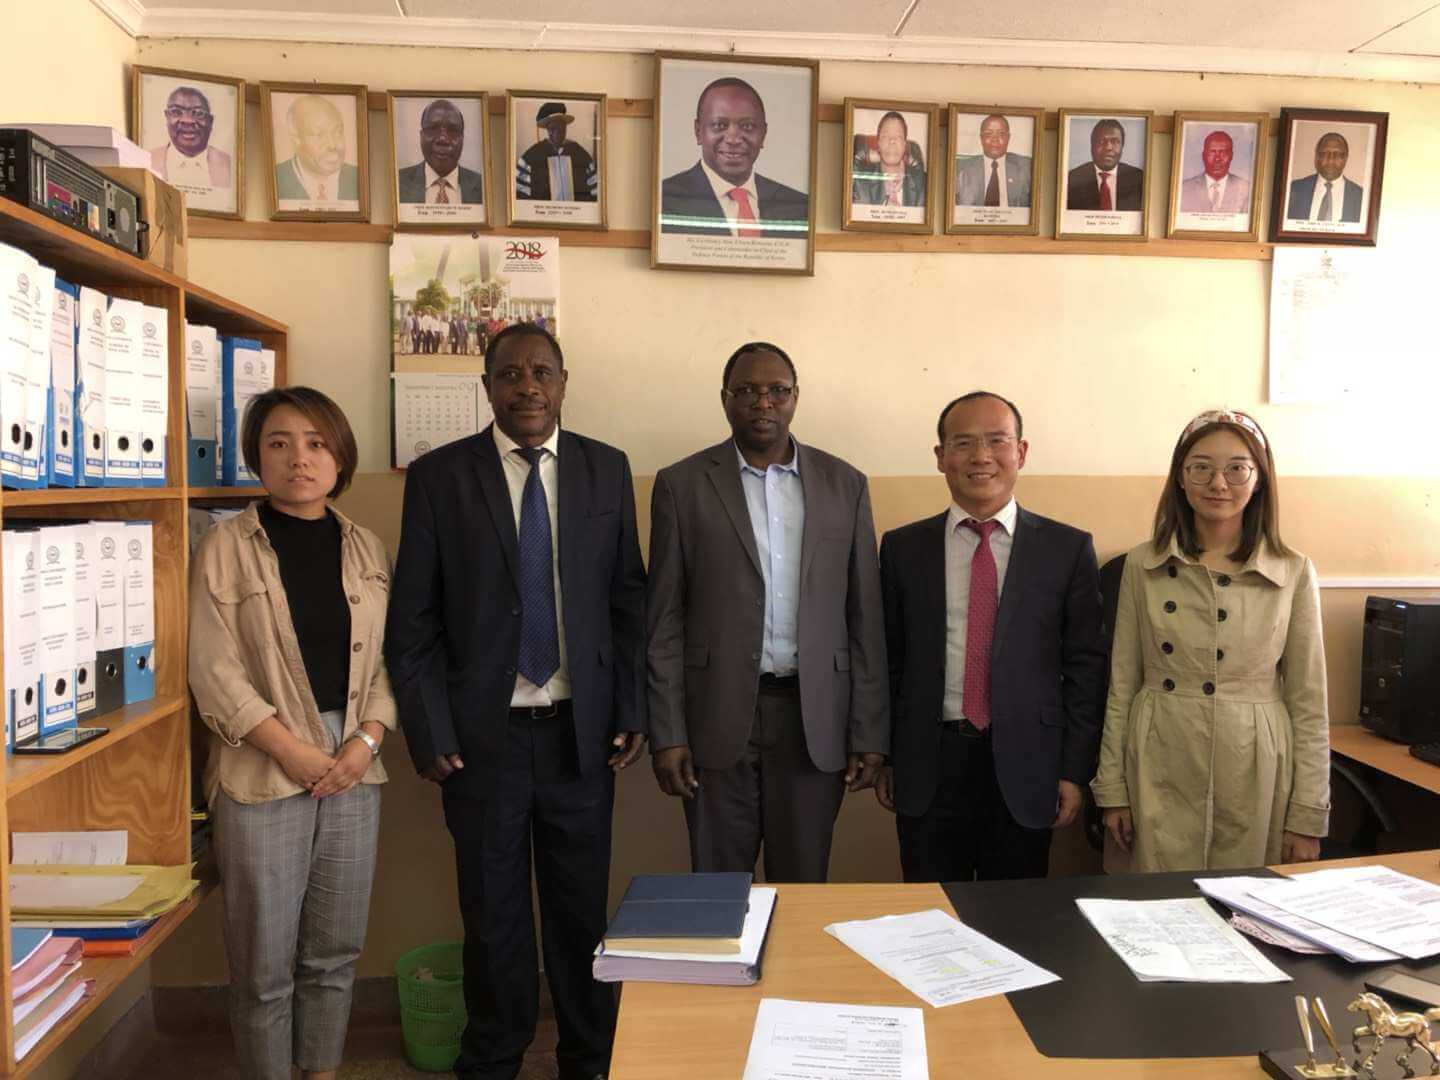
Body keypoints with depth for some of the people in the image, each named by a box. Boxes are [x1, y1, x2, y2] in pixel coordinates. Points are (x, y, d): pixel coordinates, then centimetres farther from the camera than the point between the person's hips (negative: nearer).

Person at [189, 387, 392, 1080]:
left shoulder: (366, 549, 8)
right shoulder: (227, 546, -3)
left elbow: (387, 660, 8)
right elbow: (214, 670, -8)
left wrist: (368, 739, -7)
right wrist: (293, 749, -13)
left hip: (353, 771, 4)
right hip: (263, 772, -3)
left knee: (335, 951, 13)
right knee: (265, 963, 6)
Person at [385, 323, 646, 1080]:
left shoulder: (607, 469, 2)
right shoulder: (438, 476, -3)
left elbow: (627, 600, 5)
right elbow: (412, 621, -2)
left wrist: (631, 711, 1)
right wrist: (429, 732, -6)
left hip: (582, 731, 1)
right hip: (483, 732, -1)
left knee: (582, 909, 14)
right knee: (493, 914, 14)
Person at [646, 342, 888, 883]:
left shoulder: (845, 484, 5)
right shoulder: (682, 485, 0)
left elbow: (864, 616, 4)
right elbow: (664, 621, 0)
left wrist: (870, 733, 1)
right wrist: (667, 734, -4)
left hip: (814, 718, 1)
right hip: (718, 716, -1)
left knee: (803, 885, 12)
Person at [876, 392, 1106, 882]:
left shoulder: (1068, 549, 0)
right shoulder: (902, 547, 3)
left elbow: (1085, 668, 0)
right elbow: (888, 660, 6)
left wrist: (1075, 772, -2)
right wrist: (883, 757, 6)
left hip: (1024, 767, 0)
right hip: (928, 766, 1)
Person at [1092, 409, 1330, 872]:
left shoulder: (1294, 572, 0)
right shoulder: (1142, 565, 1)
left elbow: (1308, 702, 2)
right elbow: (1122, 685, 3)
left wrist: (1308, 815, 1)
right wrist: (1112, 789, 2)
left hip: (1255, 778, 0)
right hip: (1160, 776, 0)